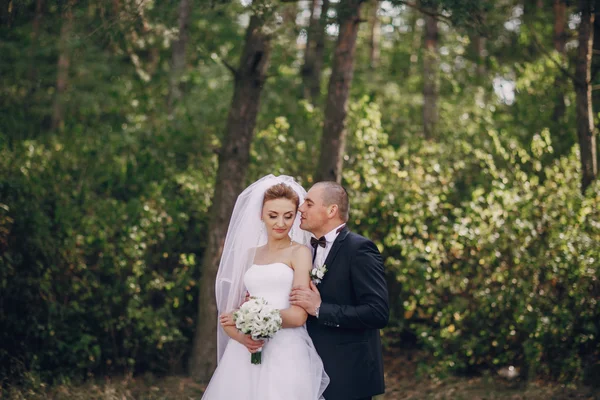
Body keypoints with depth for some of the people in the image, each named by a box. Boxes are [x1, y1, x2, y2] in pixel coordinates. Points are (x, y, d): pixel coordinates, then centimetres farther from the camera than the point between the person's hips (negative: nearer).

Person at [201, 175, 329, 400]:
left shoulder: (300, 253, 0)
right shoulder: (250, 254, 13)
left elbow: (298, 315, -11)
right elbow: (227, 315, 12)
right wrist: (240, 336, -10)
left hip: (285, 356, -4)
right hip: (244, 355, 4)